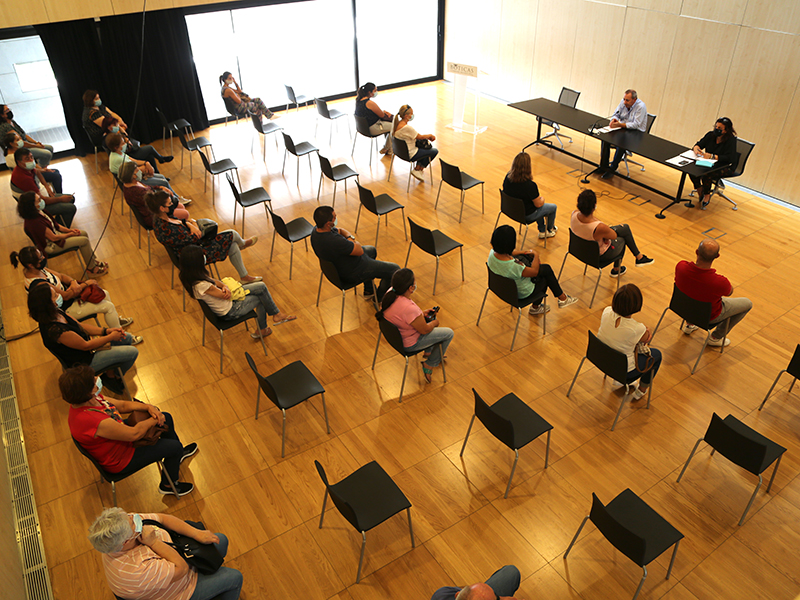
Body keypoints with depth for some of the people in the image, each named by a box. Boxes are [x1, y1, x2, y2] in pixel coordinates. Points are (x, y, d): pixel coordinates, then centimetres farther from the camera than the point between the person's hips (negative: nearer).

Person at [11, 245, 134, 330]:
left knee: (105, 294, 16)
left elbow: (60, 275, 2)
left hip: (65, 293, 9)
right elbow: (65, 296, -28)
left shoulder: (38, 269, -10)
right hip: (64, 310, -9)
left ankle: (115, 319, 42)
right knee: (109, 306, -8)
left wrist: (73, 282, -20)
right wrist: (86, 284, -18)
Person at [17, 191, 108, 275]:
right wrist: (70, 234, -11)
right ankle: (91, 268, 3)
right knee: (84, 241, -13)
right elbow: (53, 238, -25)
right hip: (51, 246, -10)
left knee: (84, 234, 8)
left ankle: (92, 260, 21)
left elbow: (54, 225, 8)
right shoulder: (35, 222, -33)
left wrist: (69, 230, -2)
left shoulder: (39, 212, -5)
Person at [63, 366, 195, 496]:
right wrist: (154, 420, -13)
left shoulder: (90, 398, -13)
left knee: (166, 418, 15)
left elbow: (122, 405, 1)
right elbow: (134, 434, -31)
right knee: (175, 446, -7)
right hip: (121, 461, -9)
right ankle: (168, 485, 23)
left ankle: (177, 455, 43)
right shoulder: (97, 423, -42)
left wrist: (149, 407, -13)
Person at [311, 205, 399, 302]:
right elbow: (360, 251, -28)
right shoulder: (335, 241, -41)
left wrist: (349, 237, -14)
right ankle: (380, 299, 28)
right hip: (352, 274, -10)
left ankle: (369, 290, 43)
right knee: (394, 269, 2)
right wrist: (352, 240, -11)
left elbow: (340, 230, 6)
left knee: (372, 250, 34)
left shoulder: (317, 229, -12)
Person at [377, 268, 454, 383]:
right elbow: (425, 330, -21)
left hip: (394, 333, 8)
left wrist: (422, 312, 4)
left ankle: (428, 352, 44)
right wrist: (435, 322, -1)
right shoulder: (410, 309, -39)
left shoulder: (390, 292, -16)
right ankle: (429, 366, 22)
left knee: (429, 317, 28)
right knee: (449, 333, 7)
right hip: (408, 343, -8)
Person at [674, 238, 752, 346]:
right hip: (708, 316, -4)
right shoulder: (720, 282, -39)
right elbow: (730, 292, -12)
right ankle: (716, 337, 30)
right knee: (747, 304, 20)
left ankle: (690, 324, 40)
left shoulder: (681, 266, -31)